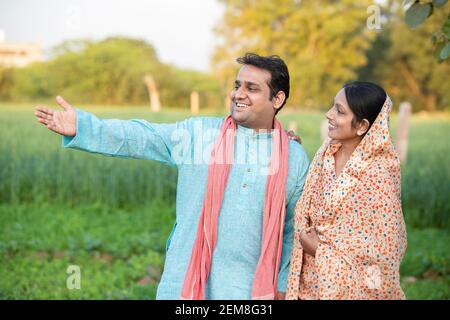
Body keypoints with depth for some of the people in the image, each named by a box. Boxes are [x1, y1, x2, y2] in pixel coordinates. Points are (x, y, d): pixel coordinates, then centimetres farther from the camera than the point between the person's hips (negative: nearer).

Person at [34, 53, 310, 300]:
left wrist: (282, 284, 11)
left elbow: (293, 229, 11)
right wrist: (81, 126, -19)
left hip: (251, 290, 1)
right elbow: (141, 138, -6)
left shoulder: (295, 157, 5)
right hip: (188, 281, 0)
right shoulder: (197, 134, 2)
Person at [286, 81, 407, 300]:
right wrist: (304, 236, -8)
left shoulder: (377, 175, -21)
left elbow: (384, 249, -19)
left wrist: (321, 250, -13)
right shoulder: (326, 152, -2)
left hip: (347, 287, -5)